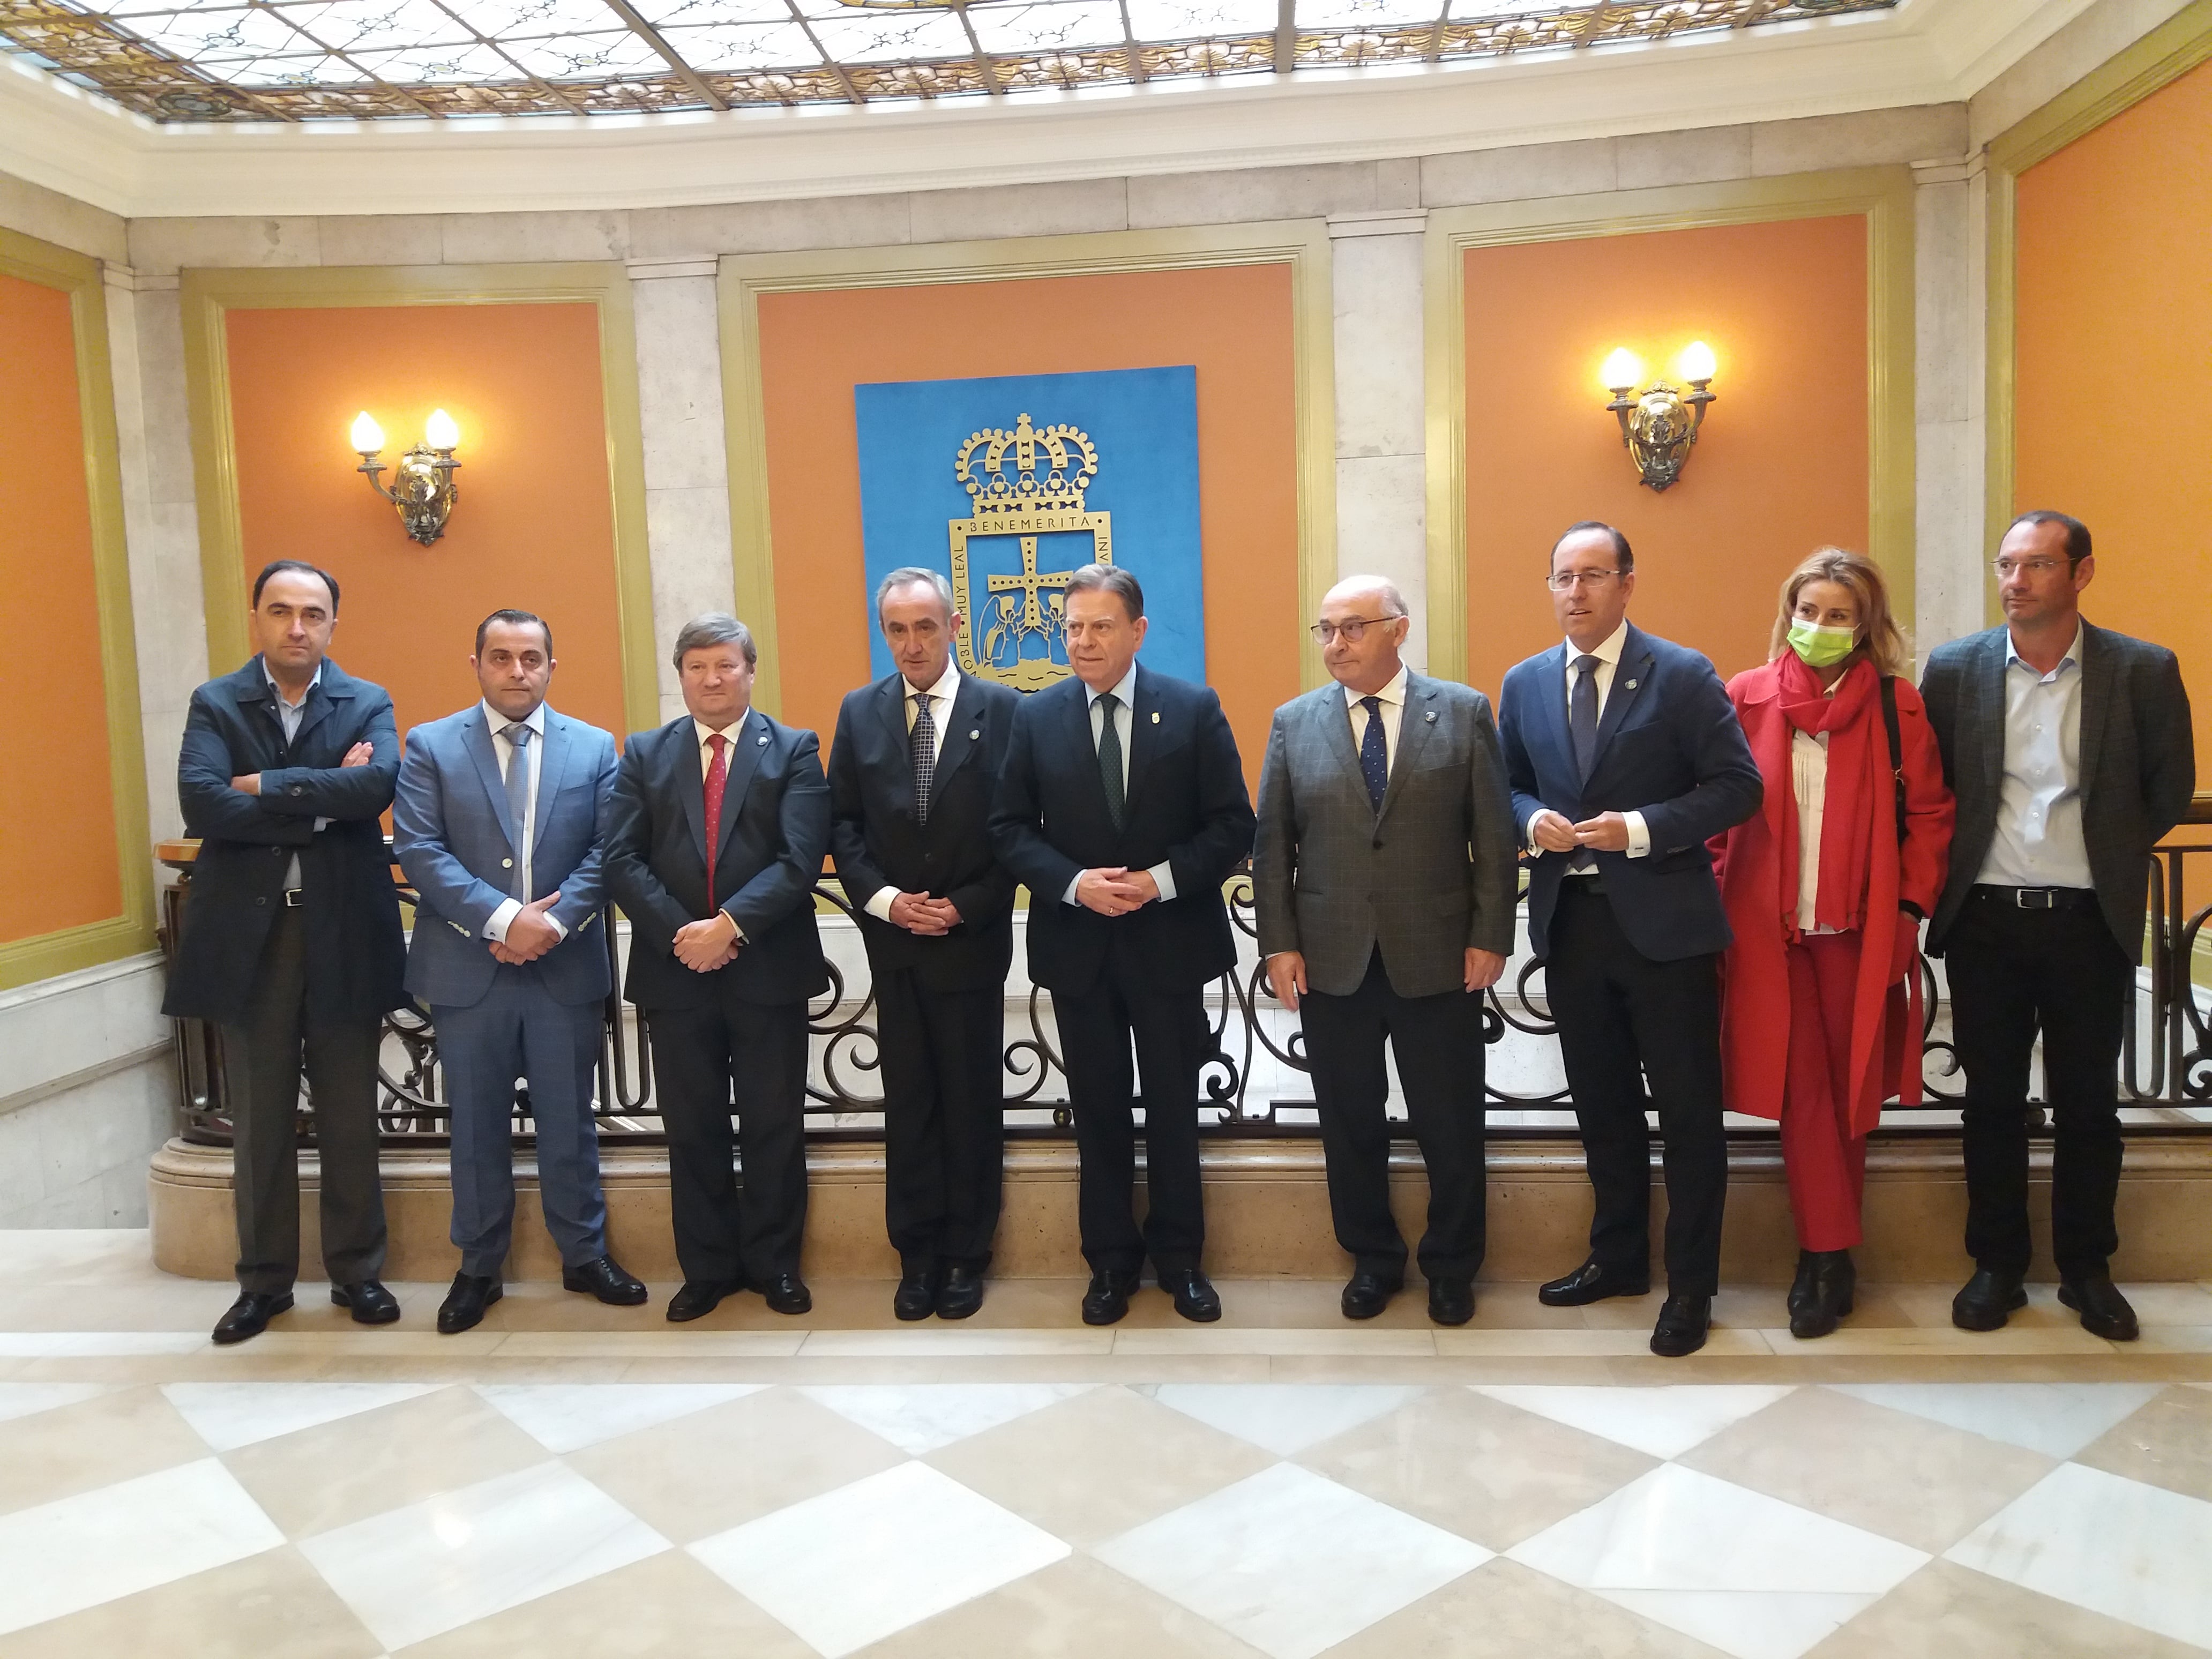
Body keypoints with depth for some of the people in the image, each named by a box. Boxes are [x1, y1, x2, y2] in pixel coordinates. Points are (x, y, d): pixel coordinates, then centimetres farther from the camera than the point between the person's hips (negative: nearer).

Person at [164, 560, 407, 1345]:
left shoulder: (368, 705, 3)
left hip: (345, 934, 0)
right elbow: (202, 806, -14)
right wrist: (324, 799, -15)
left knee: (351, 1120, 9)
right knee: (258, 1124, 11)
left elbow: (377, 785, -18)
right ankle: (264, 1280, 25)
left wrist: (266, 787, -15)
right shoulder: (215, 704, 4)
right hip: (248, 936, 1)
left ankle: (356, 1271, 24)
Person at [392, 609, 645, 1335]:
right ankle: (479, 1268, 25)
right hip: (468, 971, -1)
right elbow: (419, 850, -8)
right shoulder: (431, 746, 1)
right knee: (477, 1128, 11)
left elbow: (605, 850, -1)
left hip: (567, 969, 1)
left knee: (569, 1122, 11)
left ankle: (584, 1256, 26)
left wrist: (554, 922, -15)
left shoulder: (593, 747, 6)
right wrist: (502, 918, -18)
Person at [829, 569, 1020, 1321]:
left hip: (972, 940, -2)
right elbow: (843, 823, 4)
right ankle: (918, 1255, 21)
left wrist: (966, 907, -12)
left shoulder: (1002, 710, -4)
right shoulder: (859, 712, 5)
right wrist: (882, 898, -10)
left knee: (973, 1101, 7)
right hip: (893, 940, 2)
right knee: (908, 1101, 9)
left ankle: (966, 1254, 21)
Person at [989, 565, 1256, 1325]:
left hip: (1170, 940, -1)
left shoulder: (1194, 710, -4)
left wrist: (1163, 879, -18)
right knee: (1098, 1108, 12)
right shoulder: (1036, 717, 0)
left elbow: (1232, 826, -4)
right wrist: (1073, 883, -15)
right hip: (1076, 944, 1)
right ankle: (1111, 1259, 27)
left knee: (1174, 1106, 9)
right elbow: (1010, 828, 0)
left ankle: (1179, 1256, 26)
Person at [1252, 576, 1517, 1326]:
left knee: (1451, 1125, 9)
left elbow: (1494, 835, -1)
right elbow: (1273, 843, 4)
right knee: (1350, 1123, 12)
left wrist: (1490, 936, -5)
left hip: (1437, 958, -1)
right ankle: (1373, 1259, 31)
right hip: (1331, 961, 2)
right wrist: (1279, 943, -2)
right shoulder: (1294, 723, 4)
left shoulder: (1465, 712, 0)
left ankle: (1451, 1268, 29)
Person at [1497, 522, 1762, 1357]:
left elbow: (1737, 785, -8)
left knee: (1688, 1109, 3)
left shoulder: (1683, 675, -5)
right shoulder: (1524, 684, 8)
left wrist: (1641, 830, -19)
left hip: (1663, 921, -4)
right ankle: (1618, 1256, 33)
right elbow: (1508, 785, 16)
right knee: (1601, 1102, 16)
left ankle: (1691, 1286, 17)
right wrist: (1533, 820, -7)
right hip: (1569, 921, 5)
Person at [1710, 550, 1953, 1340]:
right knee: (1800, 1091, -1)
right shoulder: (1746, 697, 1)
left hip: (1861, 929, 0)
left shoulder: (1897, 706, 0)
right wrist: (1714, 901, -1)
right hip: (1768, 930, 0)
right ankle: (1829, 1256, 8)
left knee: (1849, 1092, 9)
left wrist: (1910, 907, -2)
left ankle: (1823, 1253, 21)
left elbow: (1929, 813, 4)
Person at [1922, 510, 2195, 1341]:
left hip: (2090, 922, 0)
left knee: (2088, 1103, 10)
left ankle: (2087, 1268, 26)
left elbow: (2168, 788, 6)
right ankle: (1996, 1264, 23)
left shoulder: (2143, 670, -3)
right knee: (1992, 1100, 10)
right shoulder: (1953, 668, 0)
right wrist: (1952, 869, 3)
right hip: (1985, 920, 1)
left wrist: (2113, 856, 6)